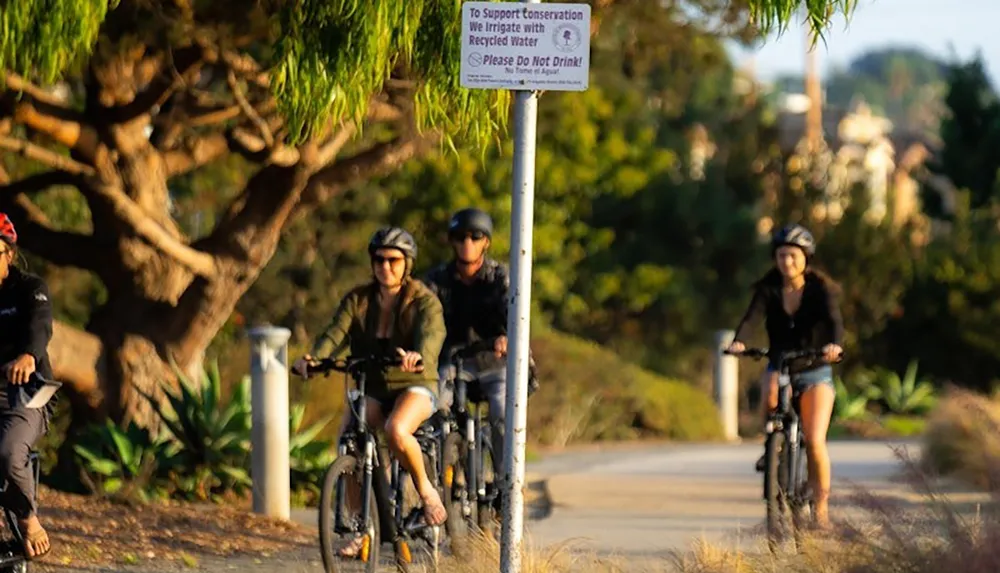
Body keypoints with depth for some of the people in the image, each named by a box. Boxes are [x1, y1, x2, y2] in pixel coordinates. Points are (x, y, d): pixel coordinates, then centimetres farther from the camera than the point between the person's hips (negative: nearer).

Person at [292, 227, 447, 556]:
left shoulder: (423, 301, -6)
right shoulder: (358, 301, 3)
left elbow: (432, 334, -27)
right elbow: (336, 334, -13)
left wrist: (418, 357, -51)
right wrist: (313, 358, -36)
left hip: (414, 386, -4)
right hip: (372, 389, 4)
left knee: (396, 431, -36)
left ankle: (426, 489, -8)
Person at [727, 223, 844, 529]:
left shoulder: (820, 288, -12)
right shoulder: (769, 288, -7)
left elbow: (834, 319, -28)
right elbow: (750, 317, -22)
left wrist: (834, 344, -50)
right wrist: (738, 341, -44)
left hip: (815, 370, -2)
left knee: (815, 441, -15)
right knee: (770, 395, -35)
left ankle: (821, 506, -2)